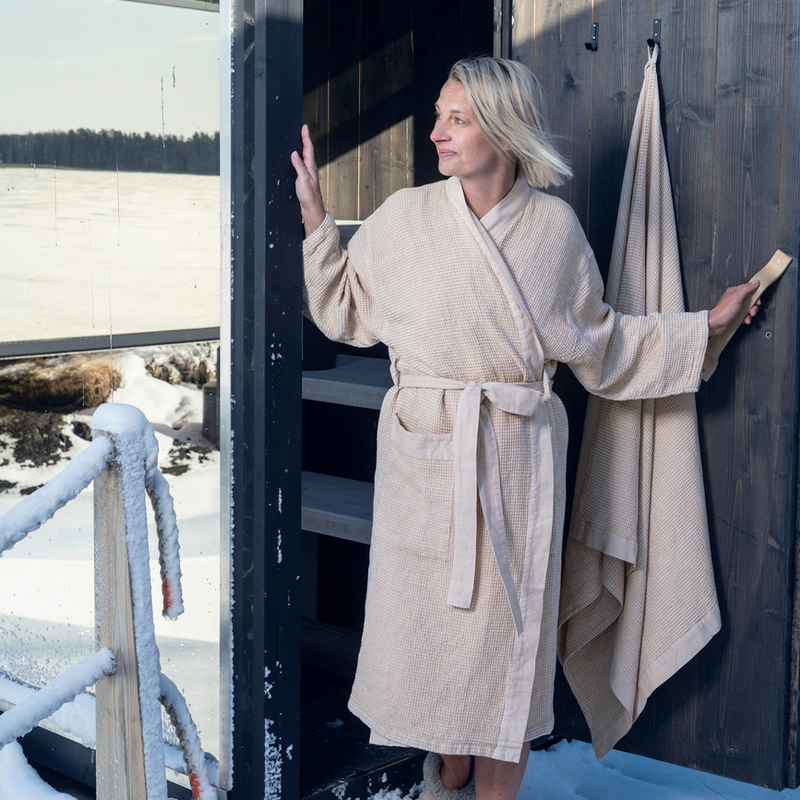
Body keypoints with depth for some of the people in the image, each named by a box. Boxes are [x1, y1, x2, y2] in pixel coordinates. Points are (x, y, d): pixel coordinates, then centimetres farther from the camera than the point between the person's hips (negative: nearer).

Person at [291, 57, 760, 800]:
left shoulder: (555, 227, -2)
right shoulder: (404, 217, -2)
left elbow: (598, 340, 10)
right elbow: (346, 309, 10)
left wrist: (705, 324, 12)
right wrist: (315, 216, 2)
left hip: (516, 459, -1)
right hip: (423, 454, 1)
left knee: (505, 627, 5)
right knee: (429, 622, 8)